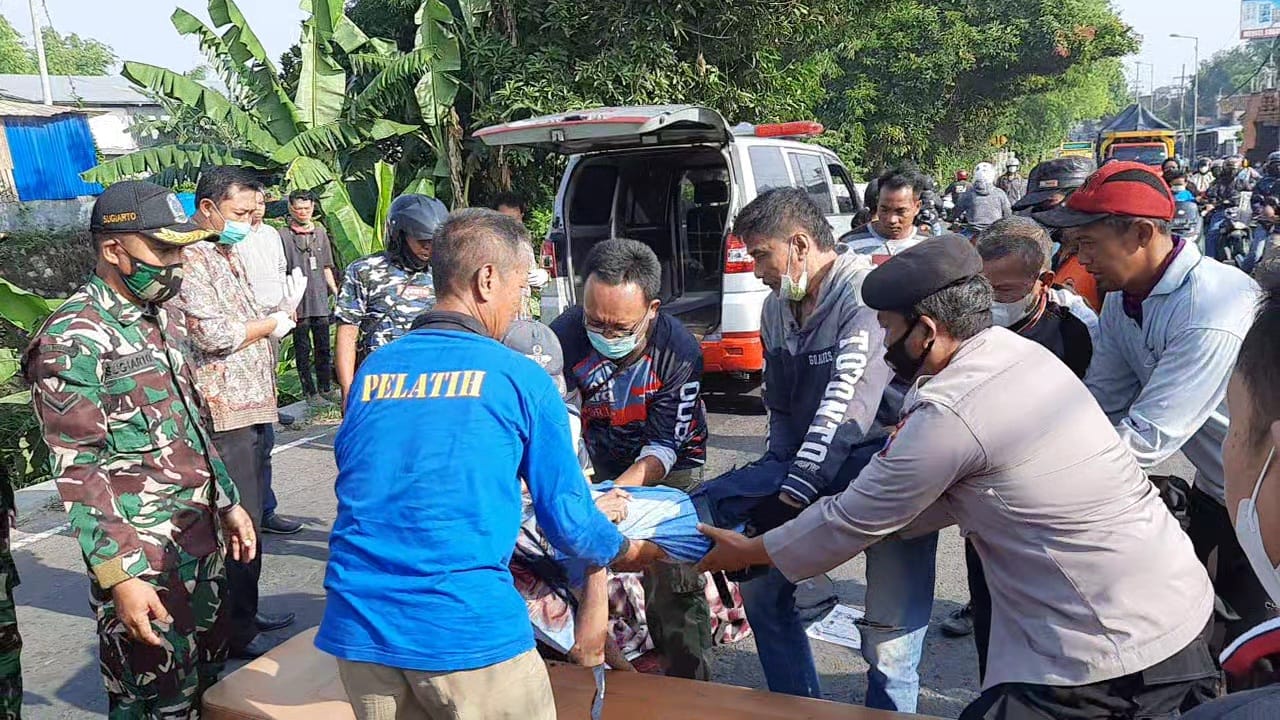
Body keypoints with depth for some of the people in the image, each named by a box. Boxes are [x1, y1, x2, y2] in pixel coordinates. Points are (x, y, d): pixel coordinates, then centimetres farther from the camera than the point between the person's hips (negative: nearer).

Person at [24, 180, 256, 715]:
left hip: (202, 542, 8)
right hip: (142, 562, -8)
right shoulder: (73, 339, -14)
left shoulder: (162, 318, 11)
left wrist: (228, 503, 19)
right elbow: (78, 472, -17)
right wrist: (119, 577, -20)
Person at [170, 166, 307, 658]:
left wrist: (282, 312, 8)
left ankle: (247, 612, 30)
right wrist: (271, 323, -5)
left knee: (250, 518, 17)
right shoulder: (190, 258, -12)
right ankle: (237, 632, 8)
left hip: (253, 406, 10)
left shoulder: (228, 256, 19)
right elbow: (213, 333, -20)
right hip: (225, 413, -10)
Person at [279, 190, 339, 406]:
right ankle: (310, 392, 10)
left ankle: (325, 388, 22)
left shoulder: (320, 232, 11)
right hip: (299, 303, -4)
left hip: (320, 300, 4)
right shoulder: (284, 236, -4)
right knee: (303, 350, 3)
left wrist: (335, 290, 12)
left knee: (323, 348, 11)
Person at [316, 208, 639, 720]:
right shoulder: (521, 379, -4)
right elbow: (565, 517, 1)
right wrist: (627, 550, 22)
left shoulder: (371, 370, 9)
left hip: (356, 627, 5)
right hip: (470, 631, -5)